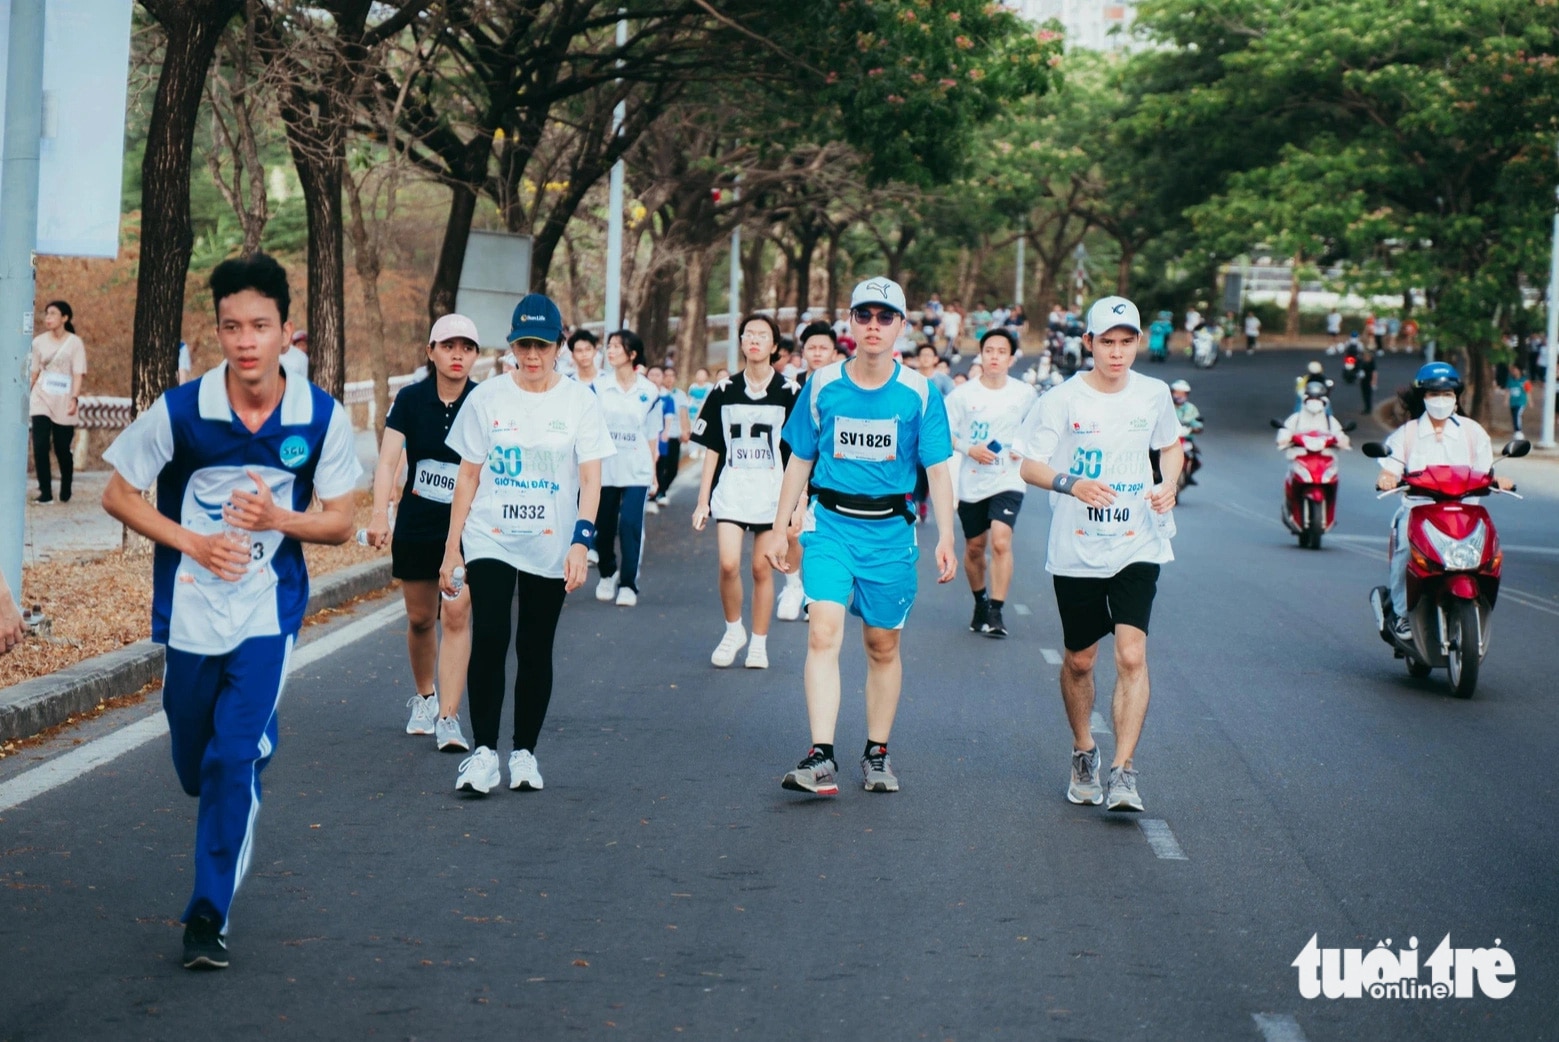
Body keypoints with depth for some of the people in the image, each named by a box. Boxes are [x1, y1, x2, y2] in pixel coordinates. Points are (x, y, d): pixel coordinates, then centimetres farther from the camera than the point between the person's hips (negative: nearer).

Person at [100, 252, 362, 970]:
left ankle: (209, 913, -2)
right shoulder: (180, 411, -12)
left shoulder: (322, 418, -9)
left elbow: (340, 523, -1)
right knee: (195, 768, 14)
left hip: (268, 613, -1)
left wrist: (279, 519, -21)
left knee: (234, 761, -13)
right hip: (188, 609, 1)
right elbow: (118, 494, -1)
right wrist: (192, 541, -15)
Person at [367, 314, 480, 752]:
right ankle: (424, 698, 36)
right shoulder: (410, 400, -5)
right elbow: (388, 459, -12)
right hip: (415, 528, 2)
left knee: (456, 615, -11)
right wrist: (380, 513, -25)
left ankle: (448, 718, -8)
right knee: (420, 618, 12)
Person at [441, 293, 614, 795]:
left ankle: (525, 752, 18)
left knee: (535, 650, 6)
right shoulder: (486, 398, 1)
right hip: (490, 542, 0)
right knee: (488, 640, -14)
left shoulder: (581, 401, -1)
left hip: (550, 547, 0)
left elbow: (590, 479, -5)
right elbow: (468, 475, 6)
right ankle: (483, 752, -9)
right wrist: (452, 546, 4)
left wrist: (581, 541, -18)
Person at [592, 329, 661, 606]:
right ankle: (607, 575, 30)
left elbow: (652, 435, 8)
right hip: (604, 467, 1)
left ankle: (628, 584, 0)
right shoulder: (598, 387, 0)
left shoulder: (649, 391, 1)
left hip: (636, 471, -1)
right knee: (604, 527, 7)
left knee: (631, 526, -10)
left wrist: (654, 473, 9)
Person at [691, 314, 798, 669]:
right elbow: (713, 450, 9)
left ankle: (759, 643, 14)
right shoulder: (723, 392, 6)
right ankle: (733, 629, 11)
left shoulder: (789, 393, 0)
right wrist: (703, 501, 5)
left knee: (762, 569, 1)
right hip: (731, 489, 1)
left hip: (773, 490, -1)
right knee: (729, 564, -12)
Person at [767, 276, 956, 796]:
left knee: (883, 645, 8)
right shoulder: (822, 385, 1)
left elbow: (937, 468, 0)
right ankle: (821, 758, -19)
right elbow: (800, 461, 9)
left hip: (891, 530, 0)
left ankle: (877, 754, 22)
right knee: (823, 633, -15)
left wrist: (945, 537, -8)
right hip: (830, 524, 0)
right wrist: (780, 530, 8)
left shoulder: (918, 393, -1)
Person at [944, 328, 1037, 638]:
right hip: (971, 482, 1)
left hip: (1008, 481, -1)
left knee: (1001, 542, -19)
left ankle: (996, 612, -15)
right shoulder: (963, 394, -5)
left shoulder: (1025, 394, -1)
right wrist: (969, 449, -17)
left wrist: (1025, 448, -2)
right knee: (974, 548, 13)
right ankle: (980, 603, 35)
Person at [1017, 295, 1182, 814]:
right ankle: (1083, 752, 34)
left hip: (1137, 547, 1)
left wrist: (1169, 485, -1)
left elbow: (1170, 446, 20)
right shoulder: (1062, 400, -6)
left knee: (1132, 654, -14)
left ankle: (1123, 771, -14)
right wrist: (1071, 484, -25)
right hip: (1076, 551, -1)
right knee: (1079, 660, 11)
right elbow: (1029, 464, -6)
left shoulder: (1154, 395, 3)